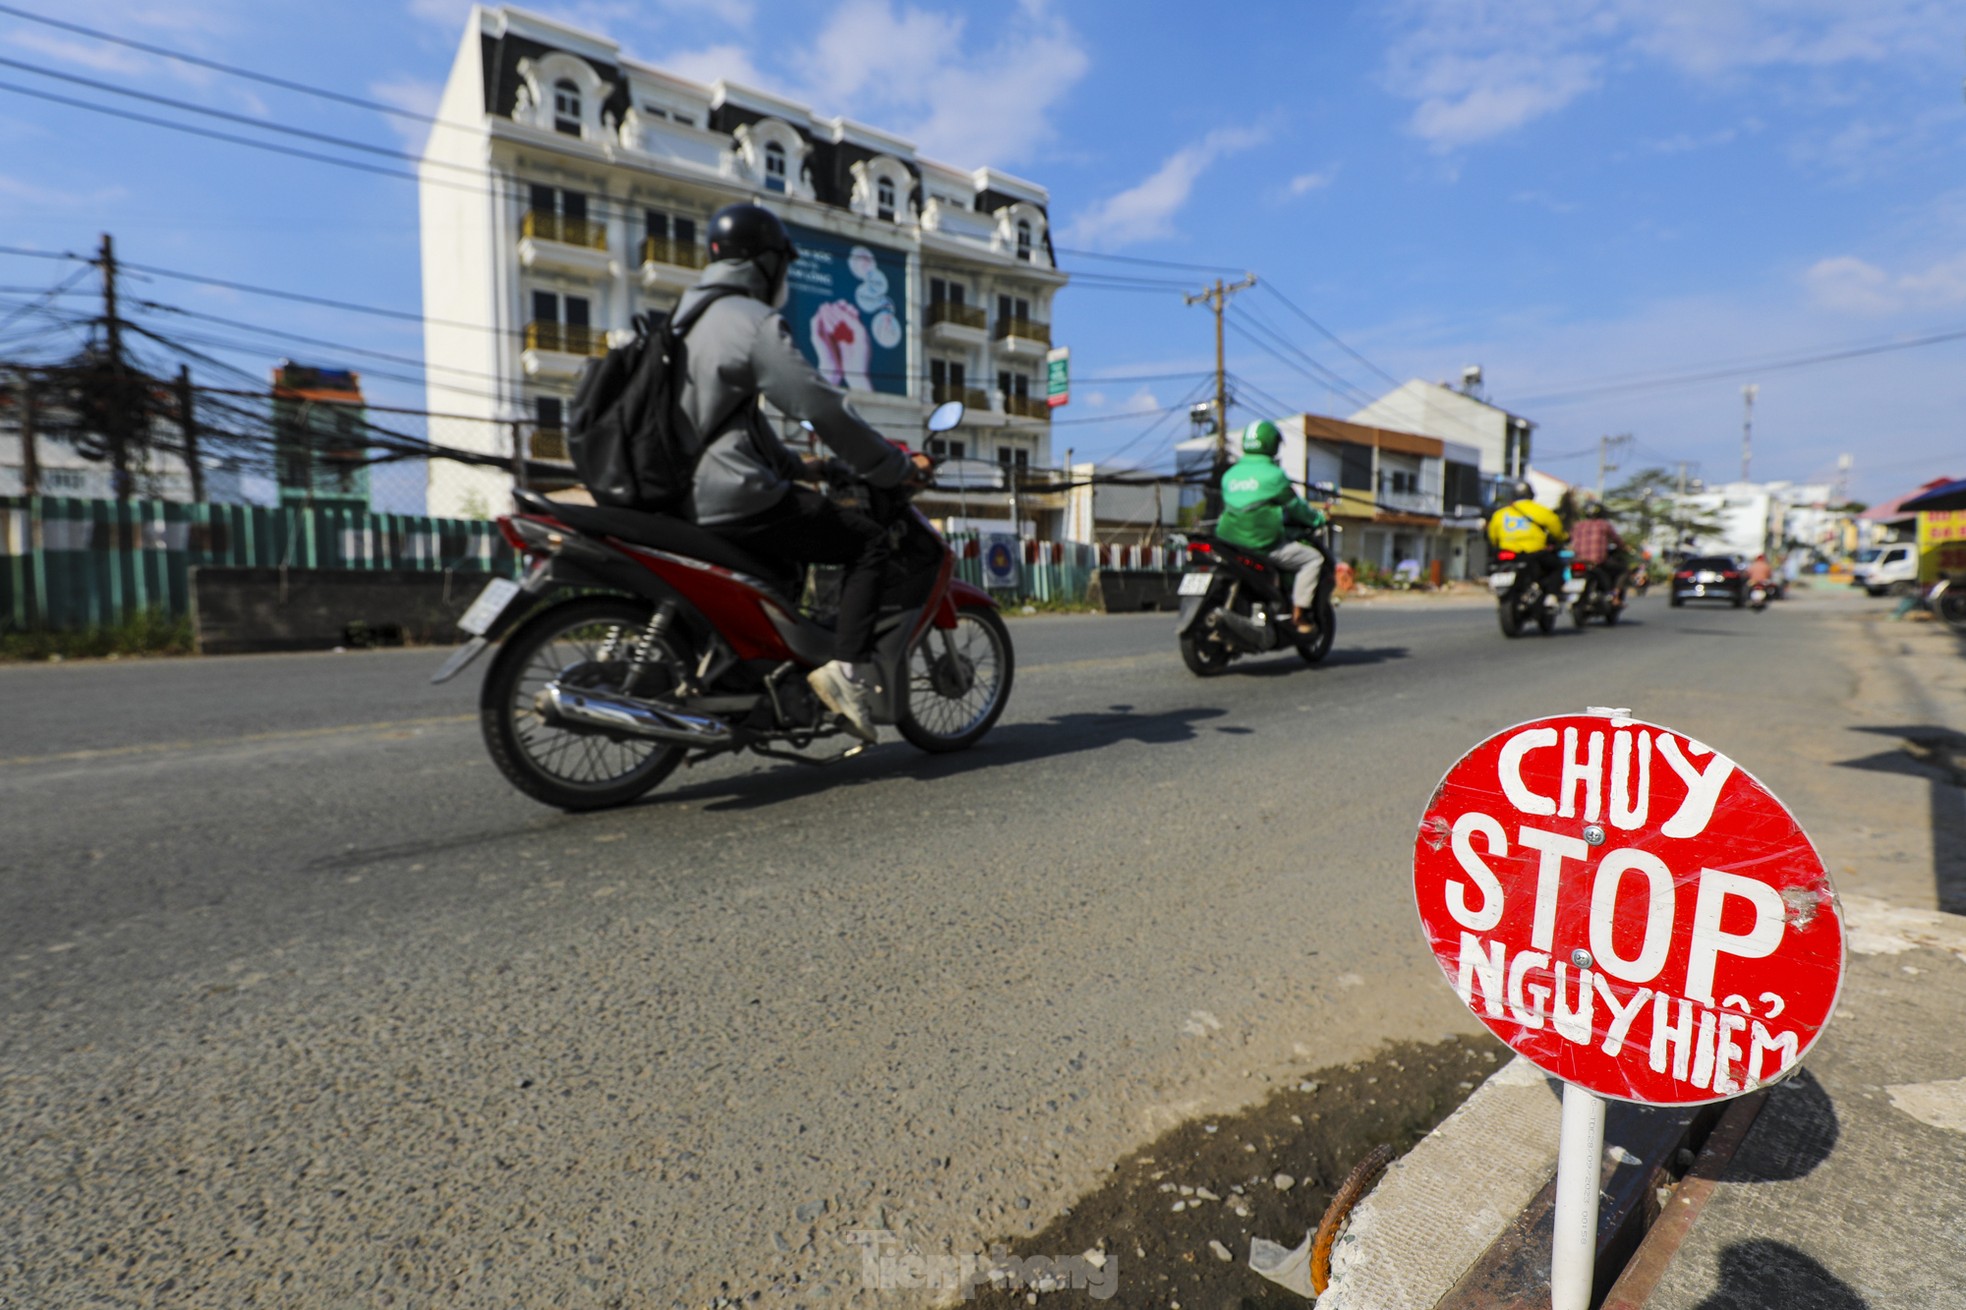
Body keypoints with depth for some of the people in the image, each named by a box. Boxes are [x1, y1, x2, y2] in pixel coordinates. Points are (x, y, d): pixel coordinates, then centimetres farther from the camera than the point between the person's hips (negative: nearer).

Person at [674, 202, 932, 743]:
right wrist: (898, 468, -4)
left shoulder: (688, 319, 23)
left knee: (787, 549, 33)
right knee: (870, 541, -4)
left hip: (685, 498, 10)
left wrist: (793, 465, 32)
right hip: (735, 498, -10)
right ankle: (848, 667, -17)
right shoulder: (754, 322, -7)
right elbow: (822, 407, -13)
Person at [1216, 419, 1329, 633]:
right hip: (1263, 544, -7)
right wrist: (1318, 518, 20)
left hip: (1229, 541, 7)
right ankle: (1298, 615, 2)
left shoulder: (1230, 474, 11)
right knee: (1313, 558, 7)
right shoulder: (1272, 474, -8)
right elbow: (1295, 506, 0)